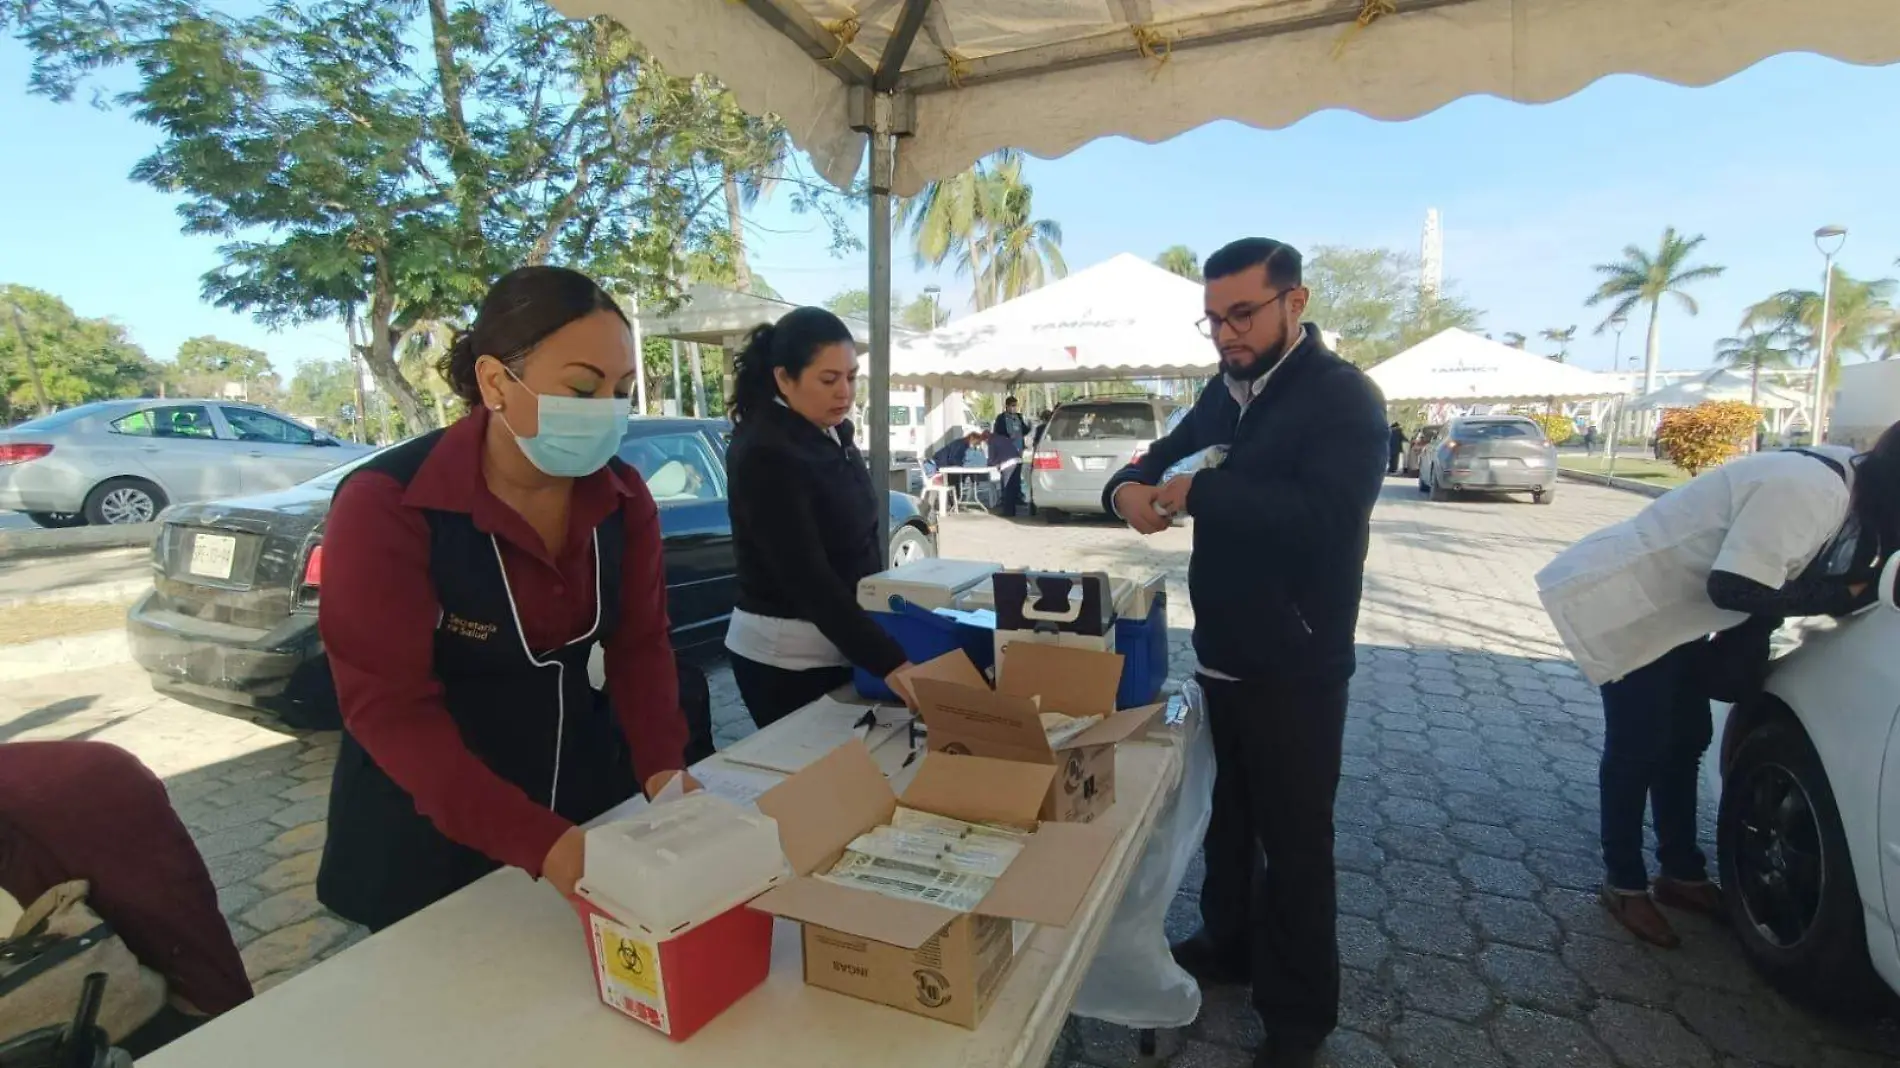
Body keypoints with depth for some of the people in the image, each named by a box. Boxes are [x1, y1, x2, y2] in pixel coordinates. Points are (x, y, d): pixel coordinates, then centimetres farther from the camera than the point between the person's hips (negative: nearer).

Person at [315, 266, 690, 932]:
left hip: (586, 793, 5)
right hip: (428, 831, -4)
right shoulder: (386, 505, -23)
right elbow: (391, 708, -25)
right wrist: (537, 843, -35)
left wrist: (661, 767, -22)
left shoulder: (623, 498, -8)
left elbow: (640, 644, -6)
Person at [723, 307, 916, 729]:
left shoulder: (830, 432, 3)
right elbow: (807, 577, -28)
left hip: (840, 643, 8)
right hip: (787, 657, -8)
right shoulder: (765, 456, -22)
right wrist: (887, 662, -34)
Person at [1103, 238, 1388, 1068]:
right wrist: (1128, 488, -13)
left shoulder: (1344, 397, -14)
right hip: (1221, 653, 7)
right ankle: (1228, 943, 44)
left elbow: (1324, 516, -30)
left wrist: (1200, 492, -26)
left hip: (1295, 667, -6)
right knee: (1227, 815, 22)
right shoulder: (1223, 394, 8)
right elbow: (1157, 463, 10)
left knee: (1294, 838, 8)